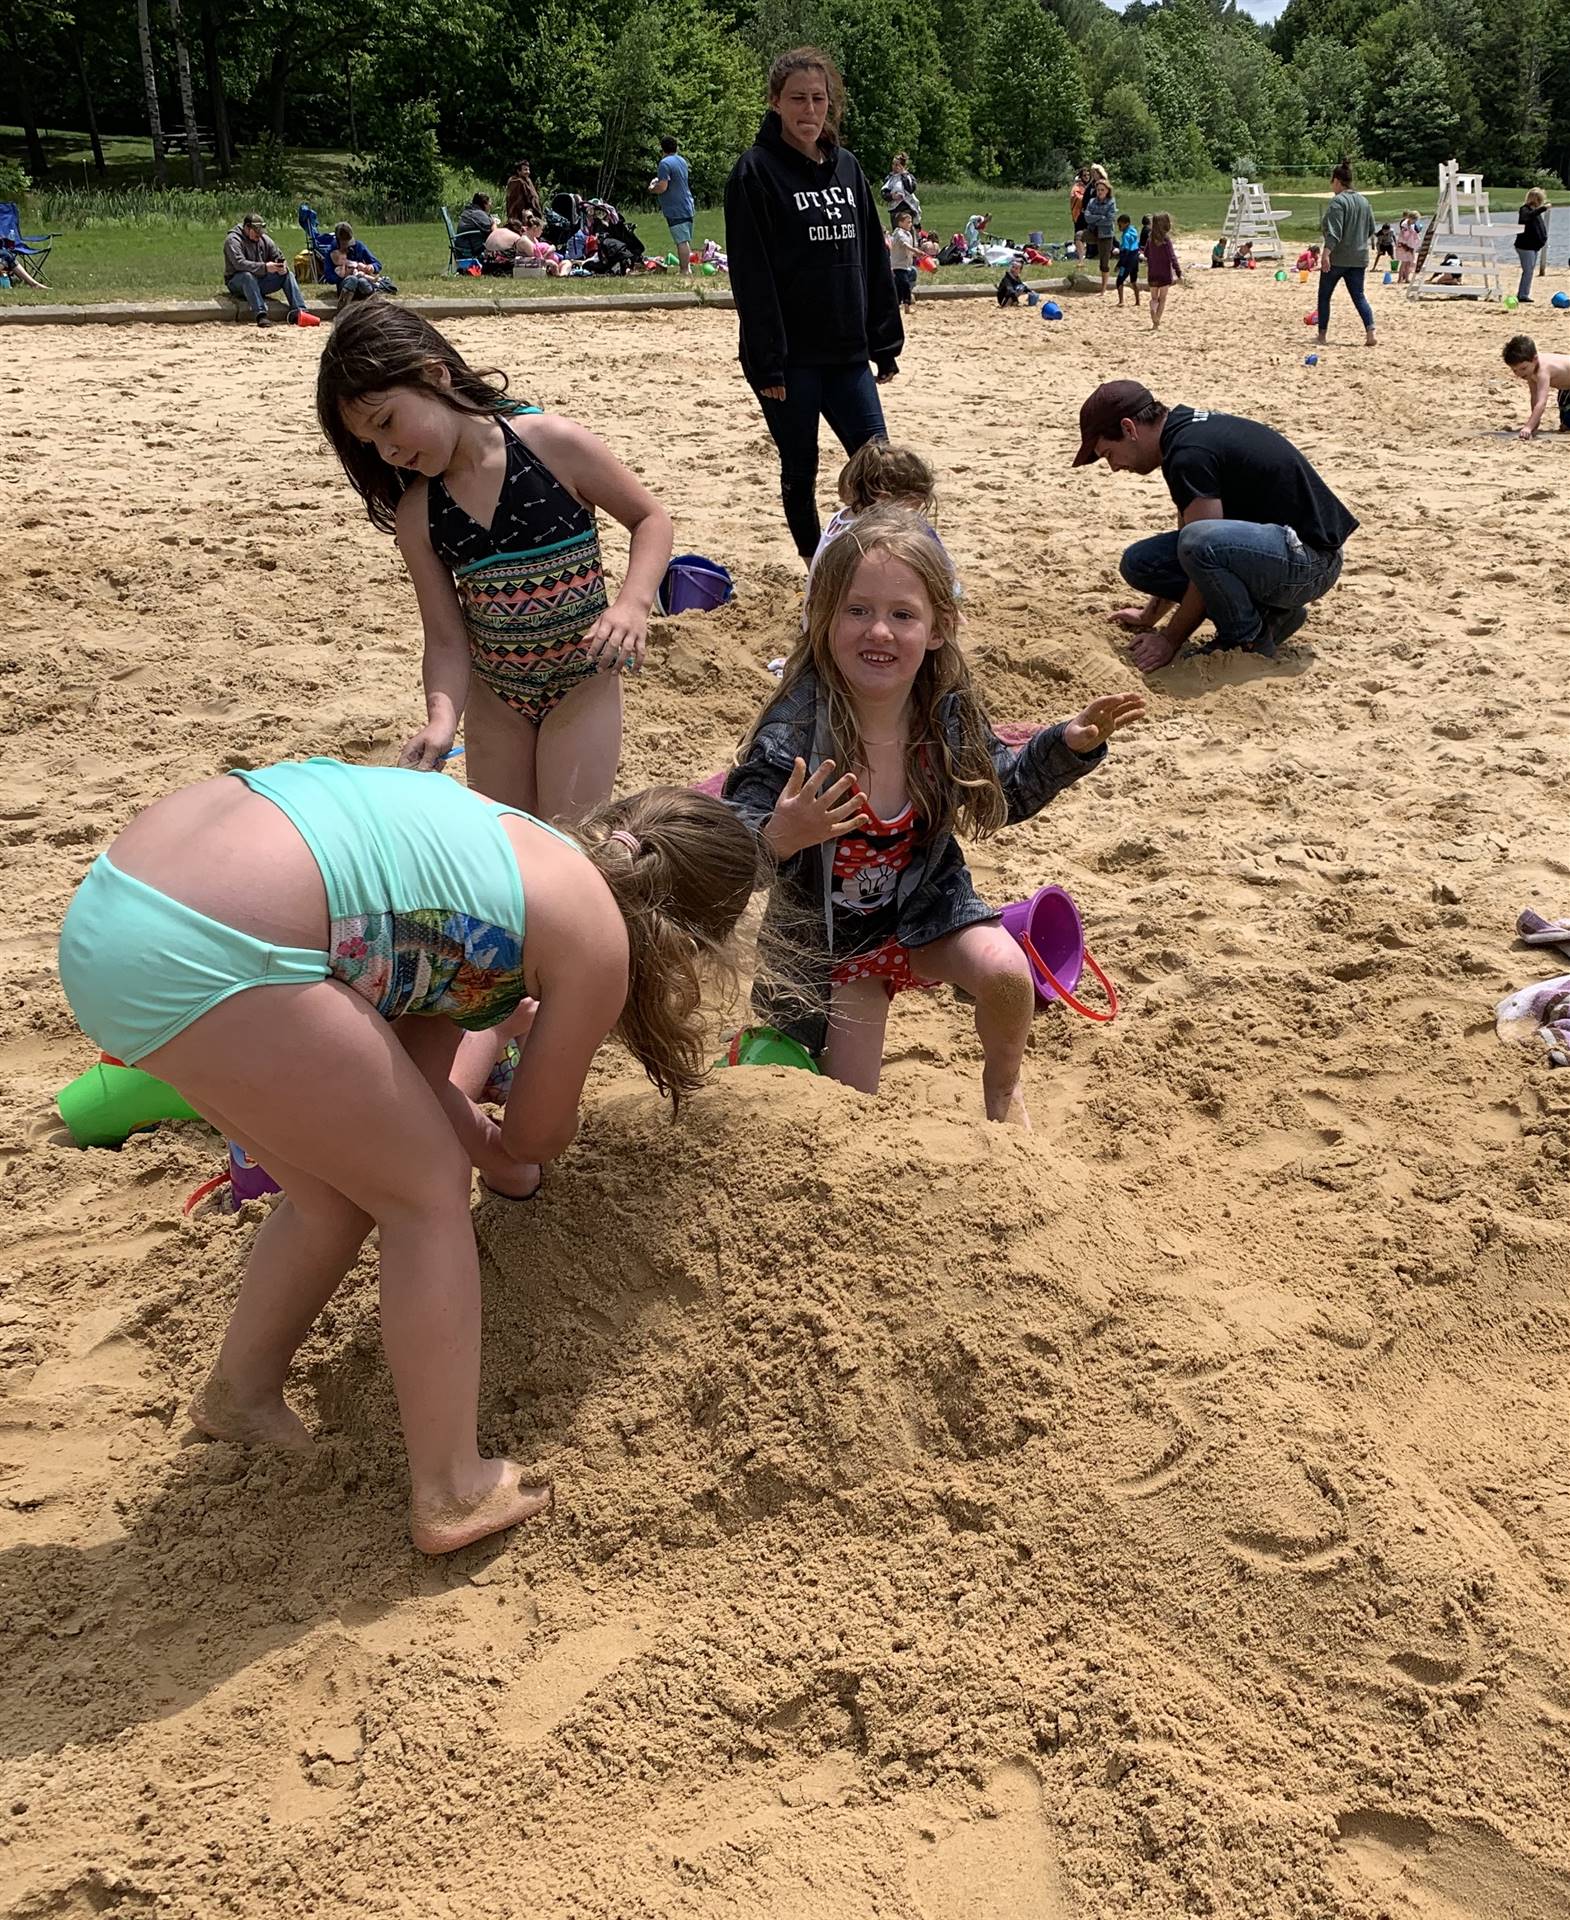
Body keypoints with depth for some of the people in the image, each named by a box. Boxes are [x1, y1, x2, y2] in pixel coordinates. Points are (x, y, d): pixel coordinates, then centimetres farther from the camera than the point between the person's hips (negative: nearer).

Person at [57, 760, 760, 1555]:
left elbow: (417, 1081, 26)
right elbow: (534, 1138, 16)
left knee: (345, 1188, 24)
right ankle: (453, 1492, 19)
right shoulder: (595, 937, 1)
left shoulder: (510, 844, 23)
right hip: (209, 960, -9)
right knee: (429, 1192, 9)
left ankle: (239, 1399, 45)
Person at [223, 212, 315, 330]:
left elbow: (279, 257, 8)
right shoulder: (233, 240, -14)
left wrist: (283, 267, -19)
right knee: (248, 275, -39)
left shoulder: (264, 240, 6)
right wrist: (264, 267, -40)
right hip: (237, 283, -6)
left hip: (260, 282, 6)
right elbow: (239, 263, -30)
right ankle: (261, 315, -50)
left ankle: (299, 312, -28)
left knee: (288, 275, -10)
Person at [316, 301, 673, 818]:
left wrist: (632, 604, -24)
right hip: (493, 694, 4)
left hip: (580, 684, -4)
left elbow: (650, 518, -7)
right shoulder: (416, 516, -7)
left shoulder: (551, 443, -17)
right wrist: (442, 718, -26)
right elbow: (447, 639, -7)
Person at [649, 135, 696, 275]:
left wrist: (651, 189, 0)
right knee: (687, 241, 13)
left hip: (675, 210, -8)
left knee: (682, 242, -9)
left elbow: (662, 187, -20)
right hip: (688, 208, 8)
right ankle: (688, 268, 19)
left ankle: (685, 271, -10)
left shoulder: (665, 163, -13)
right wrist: (658, 180, 21)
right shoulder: (682, 161, 14)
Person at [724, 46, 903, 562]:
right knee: (800, 469, 6)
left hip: (848, 352, 5)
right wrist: (766, 363, -18)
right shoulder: (755, 172, -7)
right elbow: (751, 274, -12)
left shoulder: (846, 167, 10)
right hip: (791, 356, -5)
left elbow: (874, 259, 13)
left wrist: (885, 342, 8)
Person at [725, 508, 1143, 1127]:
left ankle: (1002, 1087, 8)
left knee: (1004, 971, -27)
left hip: (924, 904, 3)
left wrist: (1070, 744, -8)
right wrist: (778, 839, -54)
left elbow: (1002, 792, 6)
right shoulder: (791, 734, -31)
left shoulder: (948, 715, -15)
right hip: (828, 936, -3)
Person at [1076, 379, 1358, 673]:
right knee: (1139, 562, 1)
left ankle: (1250, 642, -11)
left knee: (1200, 543, -37)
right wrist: (1150, 616, 28)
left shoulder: (1188, 454, -21)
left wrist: (1170, 641, -12)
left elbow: (1205, 557, -20)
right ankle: (1267, 612, 5)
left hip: (1312, 561, -10)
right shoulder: (1186, 426, 11)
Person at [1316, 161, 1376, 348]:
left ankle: (1322, 335, 13)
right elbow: (1371, 230, 19)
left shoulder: (1337, 201, -12)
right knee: (1358, 296, 5)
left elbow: (1333, 232, -23)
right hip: (1359, 258, 7)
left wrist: (1326, 254, -29)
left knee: (1324, 296, 10)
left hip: (1337, 258, -7)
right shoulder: (1363, 201, 13)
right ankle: (1370, 332, -13)